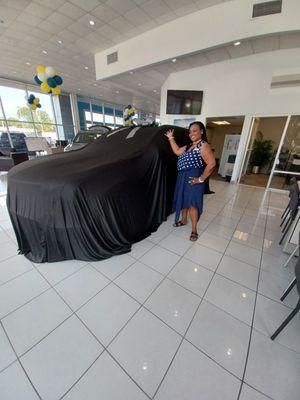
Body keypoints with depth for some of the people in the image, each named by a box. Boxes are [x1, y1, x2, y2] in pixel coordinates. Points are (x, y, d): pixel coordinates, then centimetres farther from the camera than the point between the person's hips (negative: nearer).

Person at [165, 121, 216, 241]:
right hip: (183, 178, 8)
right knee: (183, 200, 17)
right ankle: (183, 220, 37)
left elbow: (211, 164, -21)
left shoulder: (203, 146, -12)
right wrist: (171, 138, 16)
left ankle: (194, 230, 10)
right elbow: (177, 151, 15)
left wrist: (201, 179, -20)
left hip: (192, 179, -8)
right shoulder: (189, 146, 15)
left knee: (192, 204, -3)